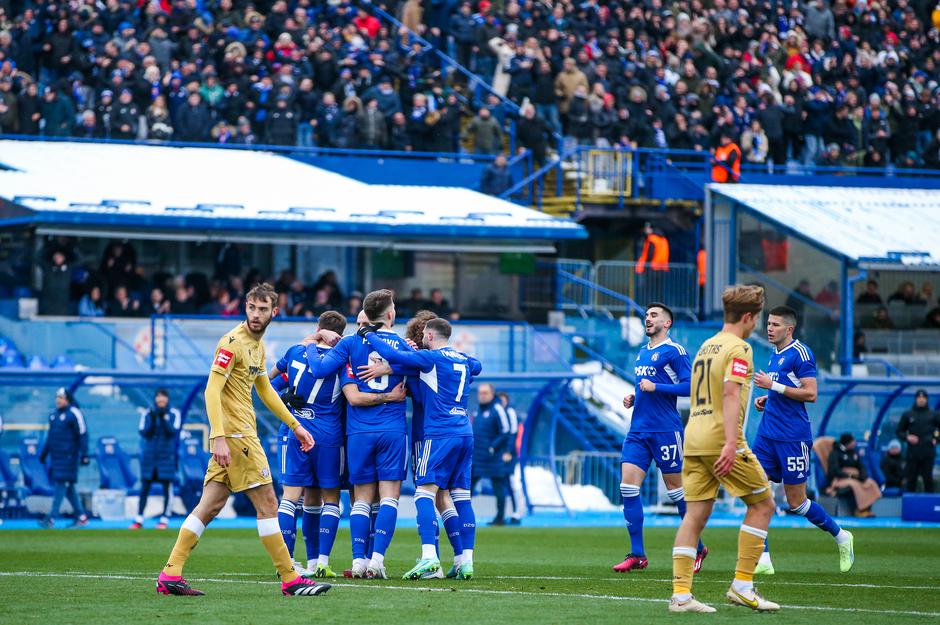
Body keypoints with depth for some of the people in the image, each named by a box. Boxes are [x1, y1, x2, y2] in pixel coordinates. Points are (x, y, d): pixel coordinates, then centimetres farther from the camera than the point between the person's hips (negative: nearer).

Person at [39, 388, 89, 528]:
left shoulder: (74, 414, -9)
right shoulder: (53, 414, 15)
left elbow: (83, 435, -11)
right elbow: (50, 436, 24)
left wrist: (84, 455, -15)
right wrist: (43, 453, 24)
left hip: (68, 456, -8)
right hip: (56, 456, 8)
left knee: (61, 484, -11)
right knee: (68, 488, 9)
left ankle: (51, 518, -16)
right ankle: (81, 517, 16)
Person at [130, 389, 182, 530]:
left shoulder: (174, 414, 0)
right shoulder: (147, 414, 4)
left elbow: (173, 431, -11)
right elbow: (144, 432, -4)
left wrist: (163, 418, -21)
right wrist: (153, 420, -18)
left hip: (167, 455, -1)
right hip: (149, 455, 1)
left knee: (167, 487, -2)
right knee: (144, 488, 0)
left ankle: (164, 519, 3)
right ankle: (139, 520, 2)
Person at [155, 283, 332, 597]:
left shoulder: (258, 345, 15)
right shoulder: (232, 342, -14)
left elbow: (265, 390, 29)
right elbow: (212, 391, -19)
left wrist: (295, 425, 29)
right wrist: (219, 438, -26)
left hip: (241, 433, 9)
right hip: (235, 435, -9)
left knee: (211, 506, 6)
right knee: (267, 503, -5)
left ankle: (170, 575, 5)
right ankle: (290, 580, 0)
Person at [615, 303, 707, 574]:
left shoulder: (673, 351, -7)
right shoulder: (642, 353, 17)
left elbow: (690, 385, -14)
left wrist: (655, 387, -17)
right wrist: (633, 398, 10)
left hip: (665, 430, -7)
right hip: (638, 429, 7)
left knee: (675, 488, 1)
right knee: (628, 485, -5)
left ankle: (697, 549, 16)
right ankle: (637, 555, -3)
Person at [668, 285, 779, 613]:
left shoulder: (706, 346, 19)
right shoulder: (739, 348, -7)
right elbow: (730, 393, -19)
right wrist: (731, 442, -27)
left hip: (693, 438, 8)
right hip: (721, 439, -8)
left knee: (696, 514, 3)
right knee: (762, 505, 5)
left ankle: (681, 594, -5)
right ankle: (742, 585, 0)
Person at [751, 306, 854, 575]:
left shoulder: (800, 353, -11)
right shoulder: (775, 354, 16)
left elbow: (810, 394, -17)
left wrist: (773, 385, -18)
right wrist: (766, 399, 10)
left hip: (793, 438, -8)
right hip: (767, 433, 8)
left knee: (796, 502, -1)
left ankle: (841, 537, 22)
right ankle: (763, 560, -4)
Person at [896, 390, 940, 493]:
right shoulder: (908, 415, 7)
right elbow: (899, 431, 11)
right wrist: (907, 437, -7)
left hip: (928, 453, -1)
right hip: (912, 453, 1)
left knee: (928, 479, 0)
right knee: (911, 479, 2)